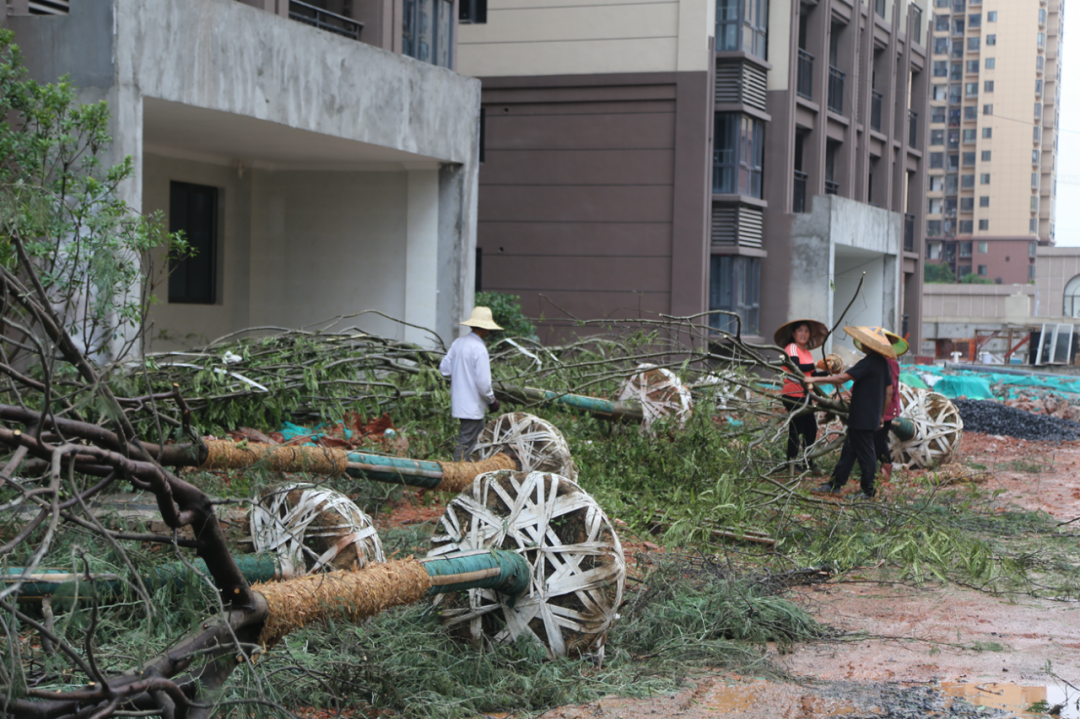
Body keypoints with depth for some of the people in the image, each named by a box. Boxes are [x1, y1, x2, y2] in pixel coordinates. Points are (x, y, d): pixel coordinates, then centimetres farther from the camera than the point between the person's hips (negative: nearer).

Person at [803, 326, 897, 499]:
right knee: (849, 449, 14)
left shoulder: (867, 363, -18)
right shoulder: (883, 363, 10)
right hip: (872, 416, 10)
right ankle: (835, 484, 20)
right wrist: (882, 415, 24)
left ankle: (868, 490, 6)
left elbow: (841, 378, -23)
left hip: (862, 418, -10)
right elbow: (889, 390, 16)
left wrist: (815, 380, -16)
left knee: (864, 452, -1)